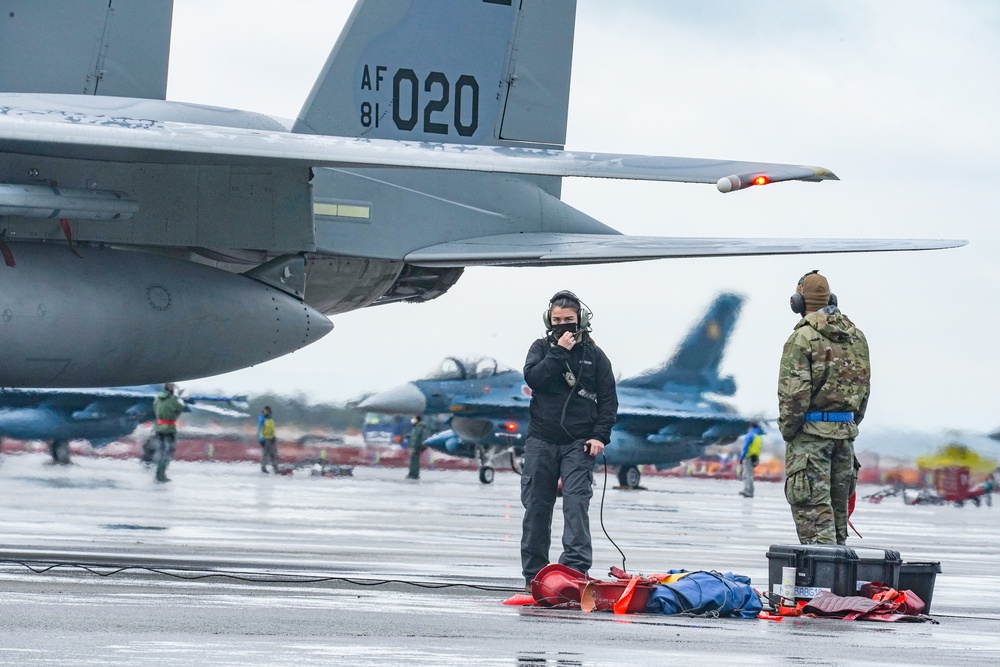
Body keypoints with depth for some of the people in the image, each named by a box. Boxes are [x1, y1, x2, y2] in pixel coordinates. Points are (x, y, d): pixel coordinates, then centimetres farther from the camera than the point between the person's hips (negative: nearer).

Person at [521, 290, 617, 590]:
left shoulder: (594, 355, 9)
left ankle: (576, 568, -20)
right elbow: (532, 378, -9)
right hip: (541, 441, 1)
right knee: (536, 506, 2)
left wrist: (600, 436, -5)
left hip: (578, 442, -1)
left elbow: (608, 400, 7)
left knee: (576, 503, -14)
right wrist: (559, 352, -12)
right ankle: (533, 575, 8)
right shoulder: (542, 348, 10)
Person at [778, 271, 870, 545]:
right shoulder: (856, 336, 11)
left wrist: (787, 430, -5)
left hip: (810, 431, -7)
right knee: (837, 506, 15)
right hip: (845, 430, 7)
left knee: (814, 509, -7)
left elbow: (794, 391, -16)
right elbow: (864, 387, 15)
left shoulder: (803, 337, -11)